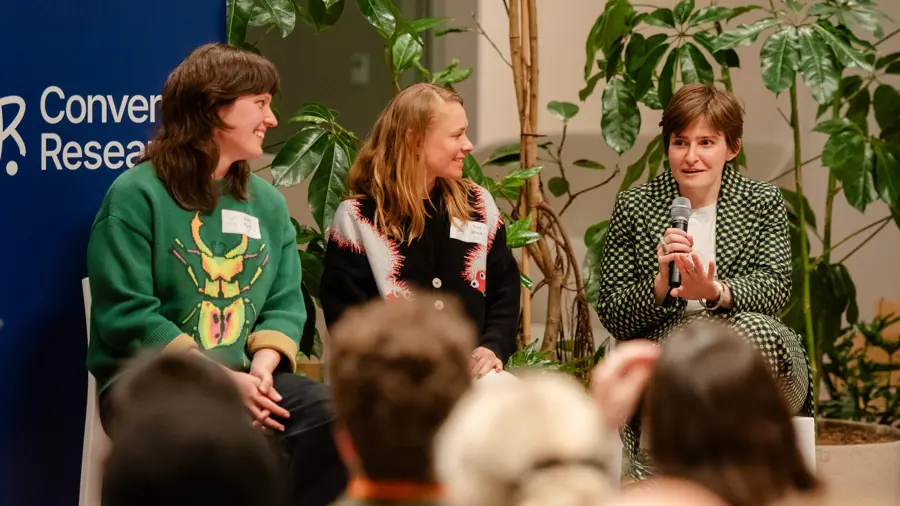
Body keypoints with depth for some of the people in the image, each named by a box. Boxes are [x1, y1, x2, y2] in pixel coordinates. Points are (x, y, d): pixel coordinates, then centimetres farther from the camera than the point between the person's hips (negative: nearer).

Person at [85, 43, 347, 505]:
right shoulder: (137, 194, -6)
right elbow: (128, 316, -13)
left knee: (335, 417, -21)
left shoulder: (267, 203, 15)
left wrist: (262, 366, -11)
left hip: (243, 379, 6)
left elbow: (285, 304, 12)